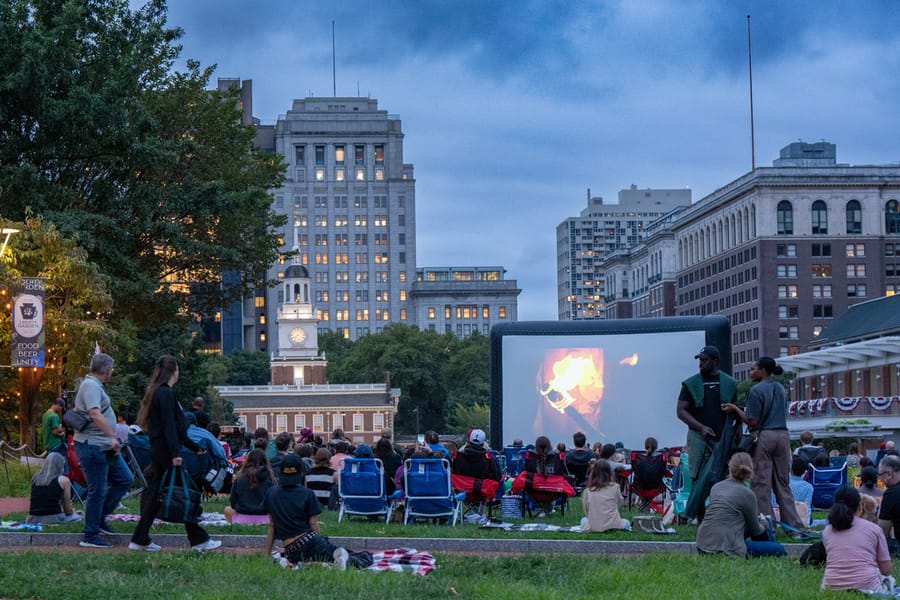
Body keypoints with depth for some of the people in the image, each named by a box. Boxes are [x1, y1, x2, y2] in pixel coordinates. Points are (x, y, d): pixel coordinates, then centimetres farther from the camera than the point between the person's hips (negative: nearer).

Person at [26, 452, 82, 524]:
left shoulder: (35, 478, 12)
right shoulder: (63, 480, -2)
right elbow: (68, 510, 3)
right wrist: (72, 511, 25)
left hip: (32, 520, 4)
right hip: (53, 519, -4)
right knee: (77, 517, 26)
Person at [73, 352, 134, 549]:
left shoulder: (94, 385, 17)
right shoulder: (91, 386, -16)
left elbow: (75, 411, 27)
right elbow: (95, 414, -30)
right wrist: (112, 437, -32)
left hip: (104, 446, 11)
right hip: (93, 446, -11)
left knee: (125, 479, 13)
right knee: (97, 490, -5)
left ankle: (100, 518, 18)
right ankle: (90, 536, 3)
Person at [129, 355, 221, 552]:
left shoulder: (156, 392, 18)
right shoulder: (166, 394, -13)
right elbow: (169, 426, -20)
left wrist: (194, 447, 25)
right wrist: (175, 454, -23)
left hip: (158, 450, 10)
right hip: (166, 451, -10)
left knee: (154, 494, 10)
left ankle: (140, 540, 10)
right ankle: (199, 540, 1)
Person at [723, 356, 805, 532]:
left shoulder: (757, 390, -9)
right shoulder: (781, 389, 13)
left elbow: (752, 421, -12)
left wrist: (735, 409, 0)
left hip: (764, 437, -7)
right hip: (783, 435, 7)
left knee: (761, 483, 0)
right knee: (782, 483, 11)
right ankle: (794, 524, 9)